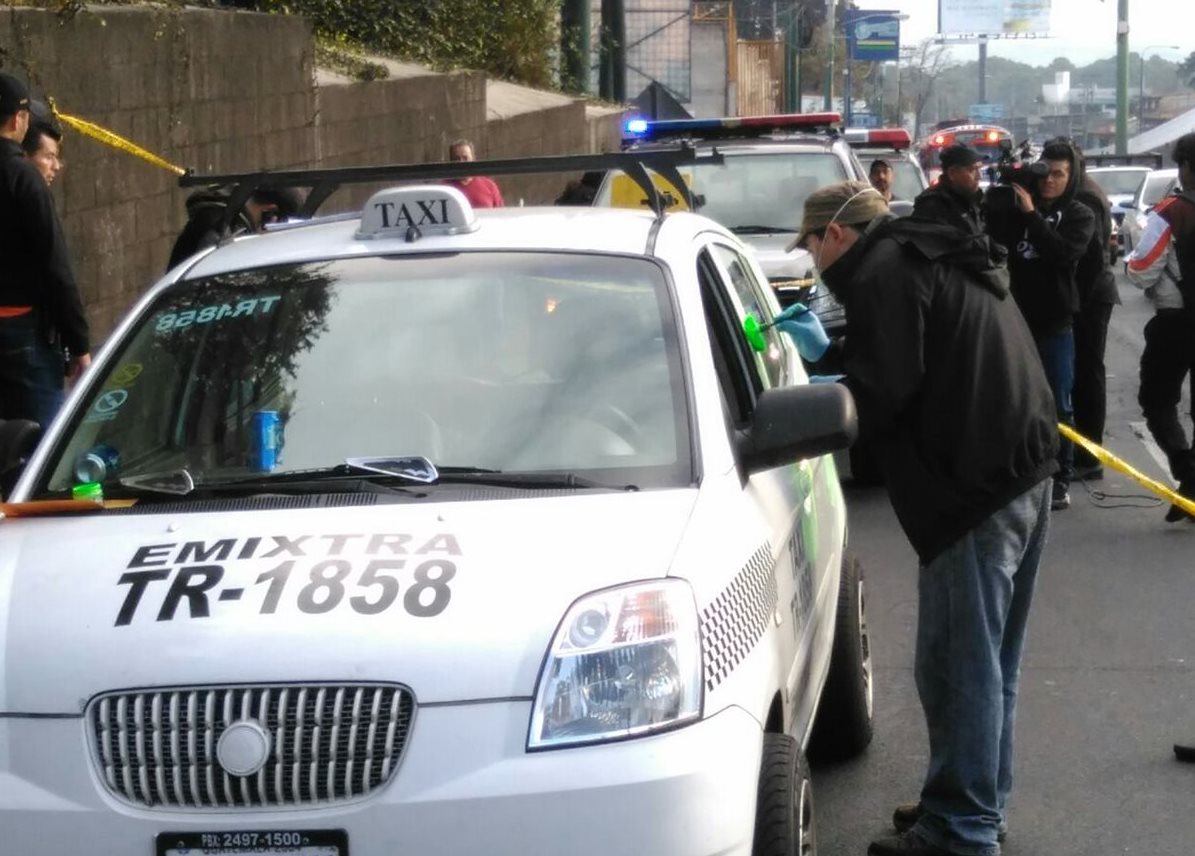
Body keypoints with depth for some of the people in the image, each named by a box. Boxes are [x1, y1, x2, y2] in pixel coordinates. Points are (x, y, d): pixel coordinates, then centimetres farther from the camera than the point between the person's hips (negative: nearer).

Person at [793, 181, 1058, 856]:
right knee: (989, 661, 19)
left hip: (974, 484, -10)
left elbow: (880, 391, -16)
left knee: (957, 663, -4)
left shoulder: (882, 269, -9)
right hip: (1026, 470, 10)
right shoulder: (943, 260, 22)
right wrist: (837, 354, 23)